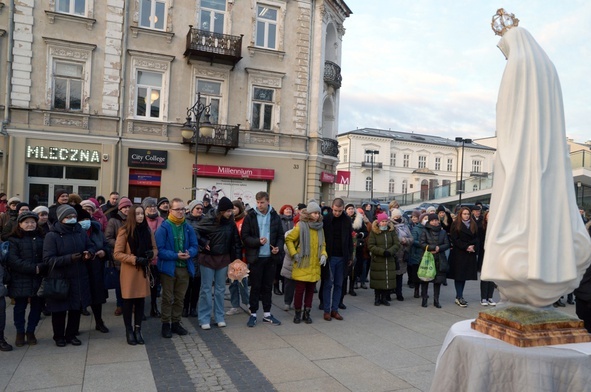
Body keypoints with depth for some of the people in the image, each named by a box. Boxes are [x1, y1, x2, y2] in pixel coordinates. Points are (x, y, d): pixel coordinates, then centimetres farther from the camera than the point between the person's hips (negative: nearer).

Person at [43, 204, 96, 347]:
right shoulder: (52, 236, -11)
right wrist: (69, 258, -28)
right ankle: (59, 336, 28)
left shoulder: (81, 232, 4)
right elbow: (48, 259, -16)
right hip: (59, 279, -4)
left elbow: (90, 247, 16)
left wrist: (89, 253, -9)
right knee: (59, 310, 8)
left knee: (77, 308, 12)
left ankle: (71, 334, 29)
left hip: (79, 279, 4)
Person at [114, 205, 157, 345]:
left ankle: (138, 330, 24)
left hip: (143, 270, 4)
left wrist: (151, 253, -11)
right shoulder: (124, 231, -11)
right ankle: (129, 331, 21)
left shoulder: (148, 230, 4)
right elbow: (117, 254, -11)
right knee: (128, 302, 6)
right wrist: (135, 259, -20)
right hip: (129, 271, -4)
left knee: (140, 301, 11)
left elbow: (155, 248, 12)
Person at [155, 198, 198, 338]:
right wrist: (176, 255, -23)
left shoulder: (188, 228, 4)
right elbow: (160, 250, -15)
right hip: (168, 267, -4)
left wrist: (189, 253, -17)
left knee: (180, 298, 15)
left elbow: (194, 246, 5)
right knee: (167, 298, 7)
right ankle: (165, 324, 20)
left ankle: (176, 323, 28)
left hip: (185, 268, 5)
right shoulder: (163, 228, -10)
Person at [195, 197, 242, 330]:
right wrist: (204, 243, -15)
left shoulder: (230, 222, -3)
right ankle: (204, 318, 14)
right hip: (207, 258, -3)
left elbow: (236, 241, 2)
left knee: (220, 289, 11)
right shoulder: (209, 219, -13)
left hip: (223, 259, 4)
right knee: (206, 289, 4)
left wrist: (237, 258, -1)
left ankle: (219, 317, 22)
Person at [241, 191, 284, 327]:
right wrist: (258, 241, -20)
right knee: (255, 287, 5)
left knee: (268, 286, 12)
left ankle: (267, 314, 24)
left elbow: (281, 235, 8)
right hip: (256, 257, -2)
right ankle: (253, 314, 18)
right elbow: (244, 236, -6)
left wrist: (278, 247, -9)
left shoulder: (275, 216, 3)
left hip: (271, 257, 3)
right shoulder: (250, 216, -4)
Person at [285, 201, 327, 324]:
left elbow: (323, 244, 18)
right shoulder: (301, 226, -8)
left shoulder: (320, 227, 9)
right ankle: (298, 313, 17)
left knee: (310, 290, 10)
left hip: (314, 266, 5)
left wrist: (323, 254, 1)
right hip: (301, 265, -5)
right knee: (300, 290, 1)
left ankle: (307, 313, 22)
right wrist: (294, 254, -10)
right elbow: (288, 239, -4)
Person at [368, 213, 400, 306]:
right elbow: (371, 246, -9)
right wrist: (382, 252, -18)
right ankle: (377, 298, 17)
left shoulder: (392, 231, 5)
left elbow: (397, 244, 0)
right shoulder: (374, 232, -2)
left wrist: (390, 252, -17)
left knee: (388, 279, 4)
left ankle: (384, 298, 18)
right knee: (378, 280, 2)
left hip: (390, 260, 2)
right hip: (377, 260, -2)